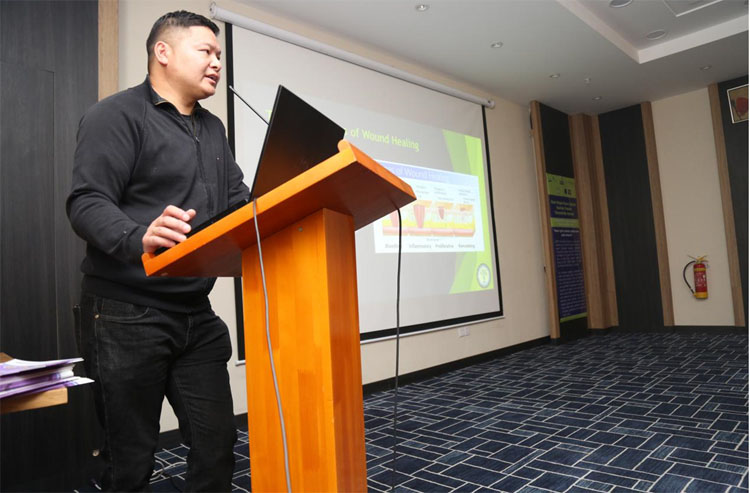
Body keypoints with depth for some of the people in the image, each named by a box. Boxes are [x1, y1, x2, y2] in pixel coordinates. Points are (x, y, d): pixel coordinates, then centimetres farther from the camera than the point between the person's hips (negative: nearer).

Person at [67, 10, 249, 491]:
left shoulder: (213, 129, 18)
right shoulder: (117, 115, -5)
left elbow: (239, 199, 13)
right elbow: (86, 202, -15)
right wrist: (139, 239, -35)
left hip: (196, 314, 7)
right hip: (127, 314, -6)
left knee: (217, 444, 8)